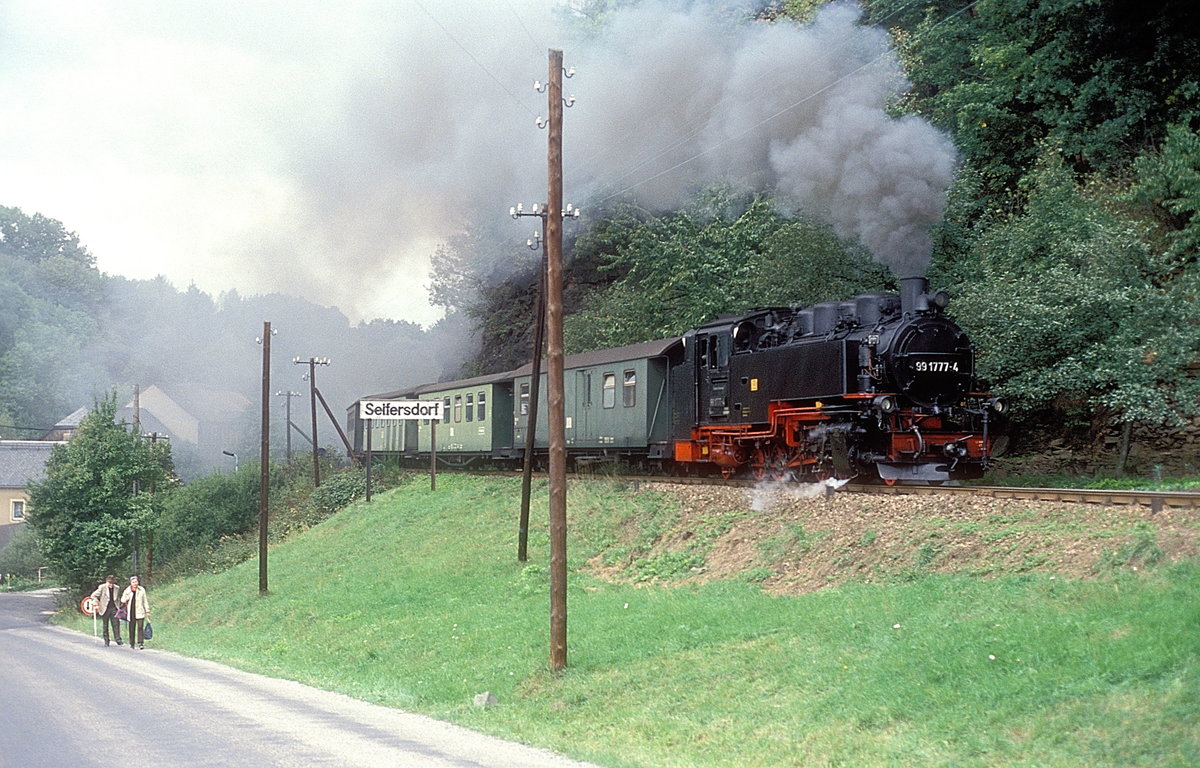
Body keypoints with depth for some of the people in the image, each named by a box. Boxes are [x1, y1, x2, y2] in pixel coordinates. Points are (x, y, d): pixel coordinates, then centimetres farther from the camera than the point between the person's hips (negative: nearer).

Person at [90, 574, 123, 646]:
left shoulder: (117, 588, 4)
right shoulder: (102, 587, -7)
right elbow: (93, 596, -2)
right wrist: (97, 604, -13)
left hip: (113, 608, 2)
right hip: (105, 609, -2)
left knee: (116, 624, -5)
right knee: (105, 626, 4)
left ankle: (118, 640, -2)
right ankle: (106, 641, 11)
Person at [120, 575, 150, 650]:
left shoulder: (141, 590, 5)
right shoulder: (127, 591, 3)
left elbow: (145, 601, 11)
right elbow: (122, 600, 14)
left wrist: (147, 611, 9)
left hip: (140, 612, -1)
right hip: (131, 612, 1)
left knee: (140, 628, -10)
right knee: (132, 628, 4)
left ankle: (140, 643, -11)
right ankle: (132, 643, 15)